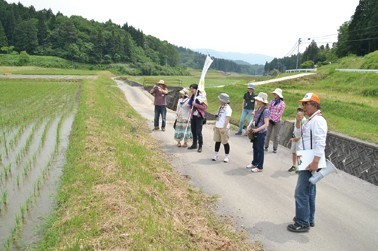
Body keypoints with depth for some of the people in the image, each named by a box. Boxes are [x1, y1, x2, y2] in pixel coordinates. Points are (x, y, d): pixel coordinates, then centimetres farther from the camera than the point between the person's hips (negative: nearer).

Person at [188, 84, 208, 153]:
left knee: (198, 132, -7)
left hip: (199, 117, -6)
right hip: (193, 116, 6)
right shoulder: (192, 96, 10)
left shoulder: (201, 96, -10)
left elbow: (205, 107, -14)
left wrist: (196, 104, -20)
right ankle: (194, 144, 23)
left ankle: (200, 146, 4)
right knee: (193, 131, 10)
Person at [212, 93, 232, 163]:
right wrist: (215, 125, 19)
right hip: (217, 127, 7)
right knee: (217, 141, 12)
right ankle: (215, 155, 22)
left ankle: (226, 157, 14)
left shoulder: (227, 108, -14)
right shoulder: (220, 107, 11)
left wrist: (224, 128, -24)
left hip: (224, 128, -7)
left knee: (225, 142, 2)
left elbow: (227, 119, -20)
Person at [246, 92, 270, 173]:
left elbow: (266, 124, -20)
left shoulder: (266, 110, -18)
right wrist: (249, 126, 0)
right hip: (255, 132, 8)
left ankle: (260, 167, 13)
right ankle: (254, 163, 34)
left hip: (261, 133, -8)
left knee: (260, 149, 2)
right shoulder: (258, 109, 7)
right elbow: (254, 119, 15)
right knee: (255, 148, 18)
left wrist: (257, 129, -22)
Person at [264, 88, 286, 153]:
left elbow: (280, 113, -7)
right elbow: (269, 110, 7)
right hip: (270, 120, 3)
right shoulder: (272, 101, 8)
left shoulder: (282, 103, -2)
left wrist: (274, 120, -11)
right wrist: (270, 118, -4)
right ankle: (266, 146, 15)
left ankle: (275, 148, 9)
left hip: (277, 121, -3)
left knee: (275, 135, 0)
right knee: (268, 134, 4)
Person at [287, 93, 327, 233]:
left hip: (310, 162, -10)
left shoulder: (318, 120, -16)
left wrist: (315, 162, -29)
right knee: (308, 191, 18)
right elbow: (298, 135, 18)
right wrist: (298, 122, 3)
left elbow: (320, 143, -24)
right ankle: (309, 219, 30)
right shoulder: (310, 120, 15)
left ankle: (302, 224, 2)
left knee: (301, 193, -7)